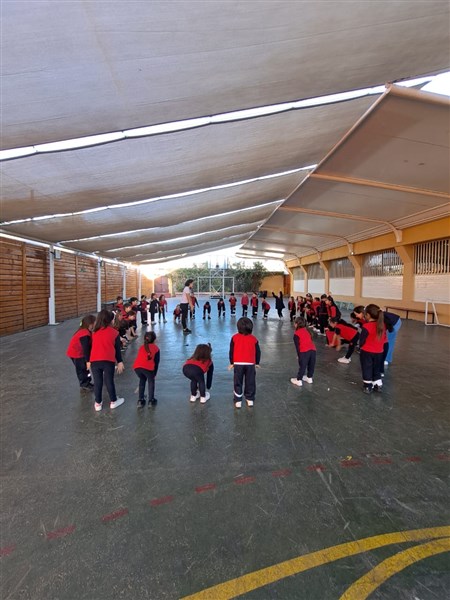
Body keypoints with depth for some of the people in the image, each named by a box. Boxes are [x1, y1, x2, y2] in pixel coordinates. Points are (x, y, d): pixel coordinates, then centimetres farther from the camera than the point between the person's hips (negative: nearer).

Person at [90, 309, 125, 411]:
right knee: (109, 381, 10)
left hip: (94, 361, 3)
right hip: (108, 361, -2)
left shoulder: (94, 332, 12)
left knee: (97, 382, 12)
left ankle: (98, 403, 23)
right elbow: (117, 349, 5)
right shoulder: (114, 332, 3)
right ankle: (113, 401, 25)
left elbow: (91, 347, 18)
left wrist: (88, 361, 26)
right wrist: (120, 362, 11)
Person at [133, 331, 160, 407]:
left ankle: (140, 400, 27)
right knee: (151, 381, 24)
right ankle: (151, 400, 23)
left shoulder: (142, 347, 33)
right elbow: (156, 362, 21)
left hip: (137, 367, 3)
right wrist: (154, 374, 32)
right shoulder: (156, 348, 22)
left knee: (142, 380, 30)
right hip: (147, 367, -3)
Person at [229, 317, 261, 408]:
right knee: (250, 382, 14)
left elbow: (231, 351, 3)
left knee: (238, 383, 9)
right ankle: (250, 399, 22)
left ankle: (238, 401, 12)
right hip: (250, 364, 1)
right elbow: (258, 352, 7)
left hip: (238, 363, -1)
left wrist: (231, 363, 13)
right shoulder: (254, 339, 2)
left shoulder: (235, 337, -1)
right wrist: (257, 363, 21)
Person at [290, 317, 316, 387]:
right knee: (311, 365, 19)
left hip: (304, 351, -6)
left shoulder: (296, 333, 1)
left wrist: (298, 355, 3)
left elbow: (297, 345, -3)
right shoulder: (307, 330, 20)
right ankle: (309, 378, 35)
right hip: (313, 349, 6)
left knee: (302, 366, 3)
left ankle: (298, 380, 11)